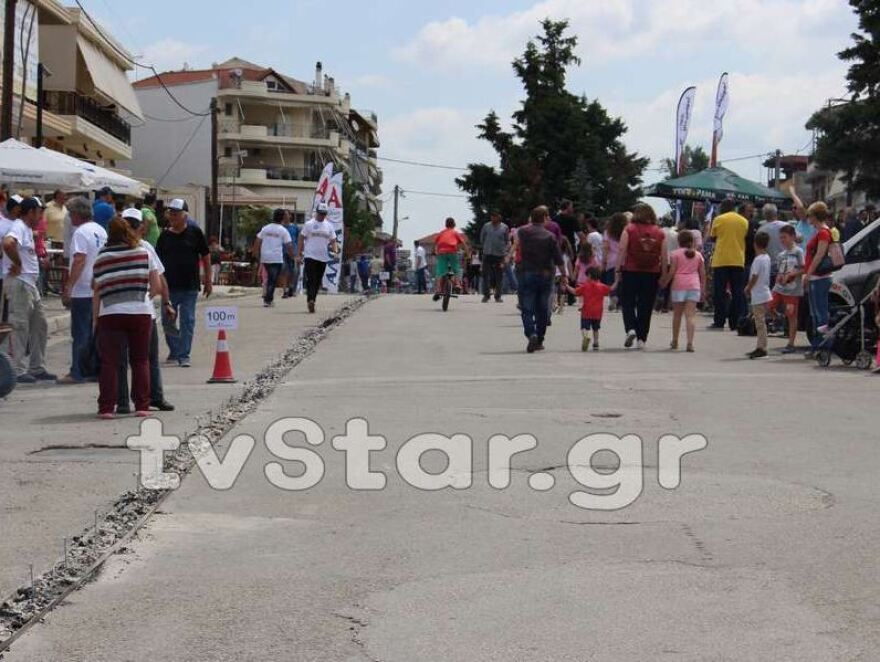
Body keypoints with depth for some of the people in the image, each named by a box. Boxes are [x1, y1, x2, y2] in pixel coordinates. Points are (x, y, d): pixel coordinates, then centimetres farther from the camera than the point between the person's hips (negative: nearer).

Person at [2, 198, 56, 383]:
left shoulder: (28, 229, 17)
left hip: (30, 283, 10)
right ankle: (19, 371, -2)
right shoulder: (18, 227, -13)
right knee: (20, 327, -6)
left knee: (40, 325, 12)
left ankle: (37, 368, 19)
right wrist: (17, 263, -22)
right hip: (19, 283, -10)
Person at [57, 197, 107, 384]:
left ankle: (77, 373, -3)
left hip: (83, 291, -8)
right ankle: (95, 370, 15)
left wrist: (68, 287, -22)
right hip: (99, 290, 8)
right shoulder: (101, 231, 13)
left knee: (80, 333, -4)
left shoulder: (81, 232, -13)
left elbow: (79, 260, -22)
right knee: (94, 332, 12)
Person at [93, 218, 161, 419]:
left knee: (109, 362, 4)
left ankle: (106, 407, 0)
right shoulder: (144, 253, 5)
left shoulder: (101, 258, 3)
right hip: (141, 312, 1)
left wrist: (95, 317, 13)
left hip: (110, 313, -1)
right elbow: (156, 287, 6)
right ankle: (142, 405, 9)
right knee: (141, 360, 11)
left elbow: (97, 291, 4)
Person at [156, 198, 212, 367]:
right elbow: (158, 260, 9)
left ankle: (184, 355, -1)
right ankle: (174, 352, 24)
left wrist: (208, 281, 3)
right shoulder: (164, 235, 5)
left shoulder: (195, 232, -1)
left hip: (189, 286, -3)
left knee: (187, 321, -3)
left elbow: (205, 256, 4)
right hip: (169, 286, 3)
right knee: (168, 321, 9)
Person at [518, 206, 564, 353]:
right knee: (542, 309, 12)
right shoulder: (550, 236, -7)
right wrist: (563, 275, 6)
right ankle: (539, 341, 17)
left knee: (527, 309, -1)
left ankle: (531, 334, -25)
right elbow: (558, 259, -6)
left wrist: (532, 222, 26)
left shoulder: (523, 232, -2)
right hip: (545, 275, 0)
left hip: (527, 274, 0)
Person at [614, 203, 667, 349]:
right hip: (652, 274, 2)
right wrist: (663, 275, 9)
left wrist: (618, 271, -2)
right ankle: (642, 338, 8)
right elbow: (664, 257, 3)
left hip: (631, 272, -2)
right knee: (646, 306, 7)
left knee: (627, 303, 9)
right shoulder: (660, 233, 5)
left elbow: (622, 252, -6)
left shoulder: (629, 230, -2)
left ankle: (630, 328, -13)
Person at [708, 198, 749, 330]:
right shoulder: (744, 221, 6)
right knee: (737, 294, 6)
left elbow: (712, 236, 6)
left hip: (721, 261, -2)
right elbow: (747, 239, 13)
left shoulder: (718, 219, -3)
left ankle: (719, 322, -1)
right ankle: (735, 323, 3)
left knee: (719, 293, 2)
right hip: (738, 261, 2)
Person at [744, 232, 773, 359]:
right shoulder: (767, 258, 10)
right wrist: (750, 287, 15)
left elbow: (754, 278, -17)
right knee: (760, 322, 15)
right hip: (765, 293, 9)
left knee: (760, 322, -7)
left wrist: (748, 289, -1)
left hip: (759, 296, -9)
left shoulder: (758, 259, -17)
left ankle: (762, 349, -6)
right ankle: (760, 348, 20)